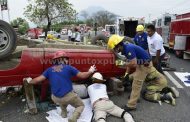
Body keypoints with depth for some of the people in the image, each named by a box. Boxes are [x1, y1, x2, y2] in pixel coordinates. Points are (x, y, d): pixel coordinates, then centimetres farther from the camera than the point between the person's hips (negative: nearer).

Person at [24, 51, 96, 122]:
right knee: (80, 105, 20)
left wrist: (29, 81, 25)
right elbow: (82, 75, 0)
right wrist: (90, 71, 19)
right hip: (69, 96, -4)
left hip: (55, 98, 5)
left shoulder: (49, 70, 4)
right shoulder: (68, 68, -5)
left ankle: (64, 112, 36)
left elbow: (38, 79, 4)